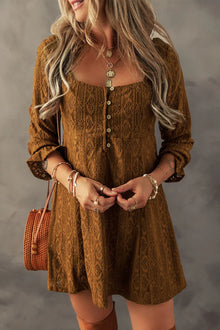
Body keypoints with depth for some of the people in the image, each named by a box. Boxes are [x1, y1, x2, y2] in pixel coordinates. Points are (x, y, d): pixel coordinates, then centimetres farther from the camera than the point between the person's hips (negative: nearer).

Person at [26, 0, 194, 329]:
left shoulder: (161, 55, -5)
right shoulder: (53, 52, -4)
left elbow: (180, 138, 5)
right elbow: (40, 139, 2)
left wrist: (152, 180, -13)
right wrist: (73, 180, -15)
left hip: (140, 211, 0)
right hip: (77, 212, 1)